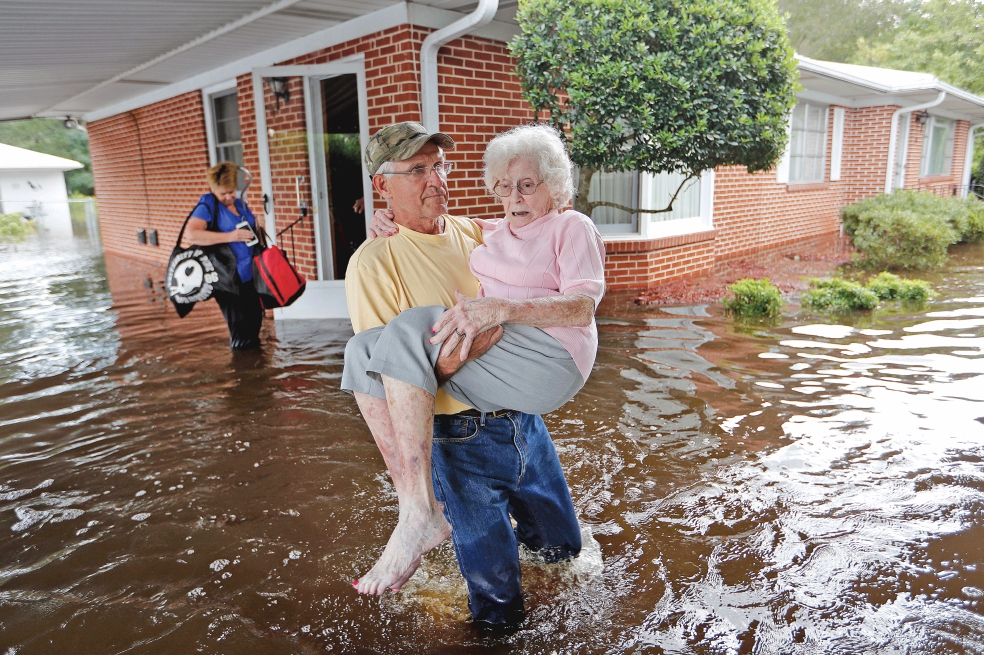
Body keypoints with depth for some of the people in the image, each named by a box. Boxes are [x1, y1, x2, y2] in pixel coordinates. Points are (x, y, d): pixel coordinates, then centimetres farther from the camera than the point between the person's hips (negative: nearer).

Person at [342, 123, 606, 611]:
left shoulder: (573, 228, 8)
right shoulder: (493, 232, 29)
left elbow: (583, 306, -9)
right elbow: (436, 225, 42)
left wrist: (500, 308, -25)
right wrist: (402, 221, 16)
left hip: (546, 356, -7)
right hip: (483, 351, 7)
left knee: (407, 329, -29)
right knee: (362, 350, -11)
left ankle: (419, 515, -30)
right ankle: (410, 496, -18)